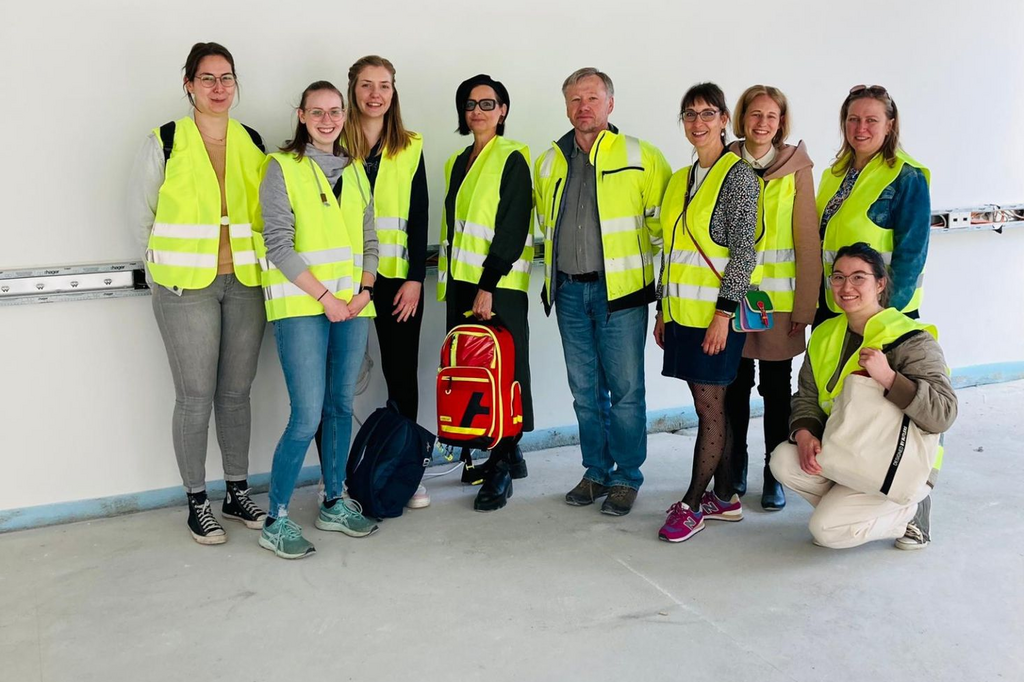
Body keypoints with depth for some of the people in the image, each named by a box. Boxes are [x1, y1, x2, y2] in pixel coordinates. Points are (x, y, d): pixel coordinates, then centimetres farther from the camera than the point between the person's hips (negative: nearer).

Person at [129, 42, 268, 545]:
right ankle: (197, 502, 14)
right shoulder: (164, 144, -2)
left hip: (245, 285, 3)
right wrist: (173, 263, 6)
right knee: (195, 397, 0)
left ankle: (238, 493, 23)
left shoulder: (253, 143, 8)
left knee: (236, 392, 10)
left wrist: (244, 258, 8)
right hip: (186, 290, -3)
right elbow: (140, 215, 3)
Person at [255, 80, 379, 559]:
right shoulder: (282, 167, -2)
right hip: (300, 307, -6)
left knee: (341, 407, 11)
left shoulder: (355, 170, 16)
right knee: (307, 416, -10)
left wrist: (363, 289, 0)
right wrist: (324, 296, -14)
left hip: (352, 306, 6)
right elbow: (278, 244, -9)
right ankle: (276, 521, 3)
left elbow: (369, 238, 17)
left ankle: (333, 503, 25)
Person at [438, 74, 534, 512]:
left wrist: (488, 286, -19)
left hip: (499, 285, -7)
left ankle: (501, 469, 3)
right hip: (461, 282, 7)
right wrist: (449, 283, 15)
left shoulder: (512, 159, -5)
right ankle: (508, 455, 20)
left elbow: (512, 229, -13)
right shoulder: (458, 163, 18)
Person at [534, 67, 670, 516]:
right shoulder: (548, 164, 11)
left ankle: (626, 478, 12)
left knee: (625, 389, -1)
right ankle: (596, 472, 23)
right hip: (569, 292, 5)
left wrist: (656, 274, 1)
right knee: (585, 391, 11)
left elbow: (662, 222, 0)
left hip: (620, 291, -4)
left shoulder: (641, 158, -3)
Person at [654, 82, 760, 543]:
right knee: (711, 406, 12)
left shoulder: (738, 175, -7)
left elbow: (743, 251, -12)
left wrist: (723, 313, -17)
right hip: (683, 311, 7)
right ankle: (724, 498, 21)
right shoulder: (681, 179, 15)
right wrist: (663, 310, 15)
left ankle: (693, 504, 8)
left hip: (714, 313, -7)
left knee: (710, 407, 0)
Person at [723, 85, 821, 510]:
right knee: (735, 383, 9)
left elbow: (808, 239, -3)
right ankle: (735, 469, 25)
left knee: (776, 386, 6)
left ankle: (774, 475, 19)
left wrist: (805, 303, -7)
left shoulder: (796, 168, -1)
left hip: (779, 297, -1)